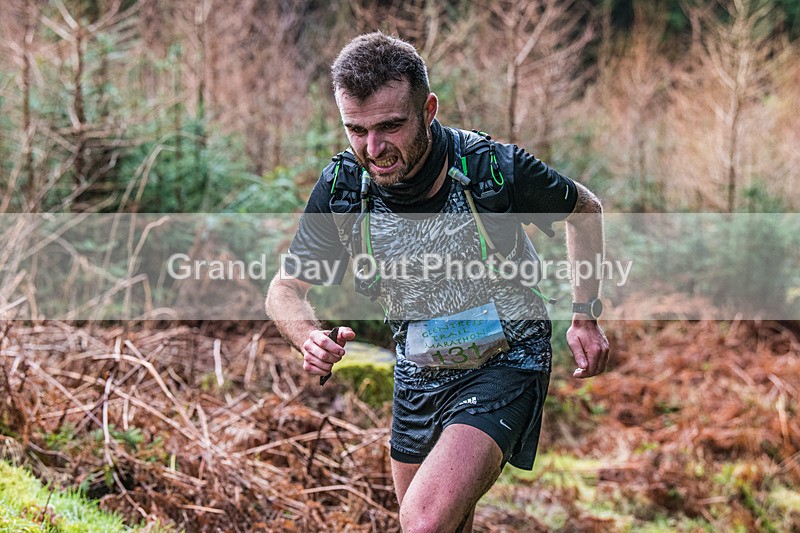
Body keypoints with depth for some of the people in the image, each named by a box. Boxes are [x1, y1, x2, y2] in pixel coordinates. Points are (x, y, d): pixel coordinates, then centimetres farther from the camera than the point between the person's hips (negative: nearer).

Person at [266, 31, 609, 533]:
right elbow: (285, 288, -5)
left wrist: (586, 316, -3)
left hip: (505, 364, -4)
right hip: (418, 373, 5)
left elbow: (585, 210, -2)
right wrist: (310, 337, -28)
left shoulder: (495, 168, -23)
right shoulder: (341, 186, -15)